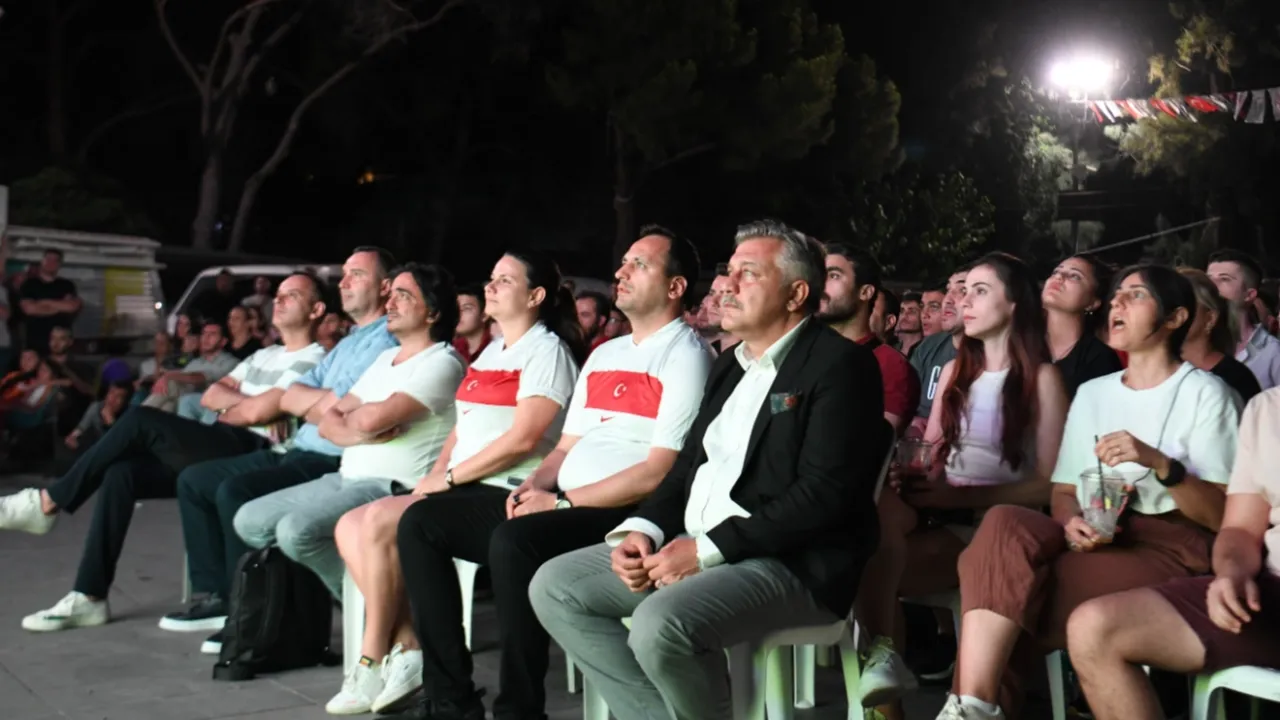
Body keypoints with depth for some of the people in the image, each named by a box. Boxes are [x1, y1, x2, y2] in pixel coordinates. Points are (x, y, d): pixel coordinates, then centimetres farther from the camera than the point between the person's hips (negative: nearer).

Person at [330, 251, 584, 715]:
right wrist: (434, 476, 2)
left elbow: (523, 439, -18)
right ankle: (407, 650, -9)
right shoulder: (491, 351, 22)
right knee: (350, 527, -5)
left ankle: (372, 663, -9)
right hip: (462, 489, 9)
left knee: (379, 522, -23)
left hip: (504, 495, -9)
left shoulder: (547, 350, -6)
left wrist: (448, 476, -14)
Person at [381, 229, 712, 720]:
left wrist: (563, 501, -16)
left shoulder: (686, 355, -6)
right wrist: (537, 483, 0)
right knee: (421, 523, 0)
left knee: (515, 542, -36)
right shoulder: (604, 354, 21)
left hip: (622, 514, -9)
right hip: (562, 502, 9)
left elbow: (659, 473, -16)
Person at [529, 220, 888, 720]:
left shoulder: (840, 365, -9)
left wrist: (708, 549, -20)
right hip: (694, 547, 9)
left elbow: (824, 494, -19)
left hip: (790, 562, -9)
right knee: (554, 586, -1)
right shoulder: (729, 365, 18)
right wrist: (642, 530, -2)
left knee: (660, 623, -33)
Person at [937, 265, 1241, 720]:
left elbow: (1223, 517, -4)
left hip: (1171, 544, -5)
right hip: (1093, 540, 5)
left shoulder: (1205, 393, 3)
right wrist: (1072, 523, -9)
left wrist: (1160, 464, -21)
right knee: (1004, 523, -30)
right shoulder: (1091, 393, 21)